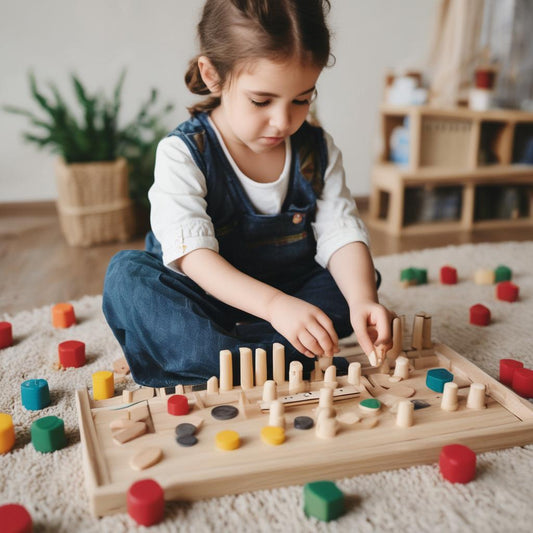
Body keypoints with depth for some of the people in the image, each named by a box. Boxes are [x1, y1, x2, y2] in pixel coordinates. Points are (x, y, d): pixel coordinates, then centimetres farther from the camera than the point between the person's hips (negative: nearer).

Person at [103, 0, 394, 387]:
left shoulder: (317, 150, -5)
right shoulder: (183, 153, -18)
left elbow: (342, 235, -12)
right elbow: (193, 254, -28)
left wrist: (362, 300, -33)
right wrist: (274, 304, -42)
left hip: (291, 292, 4)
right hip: (208, 296, -3)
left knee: (360, 278, -15)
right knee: (127, 275, -26)